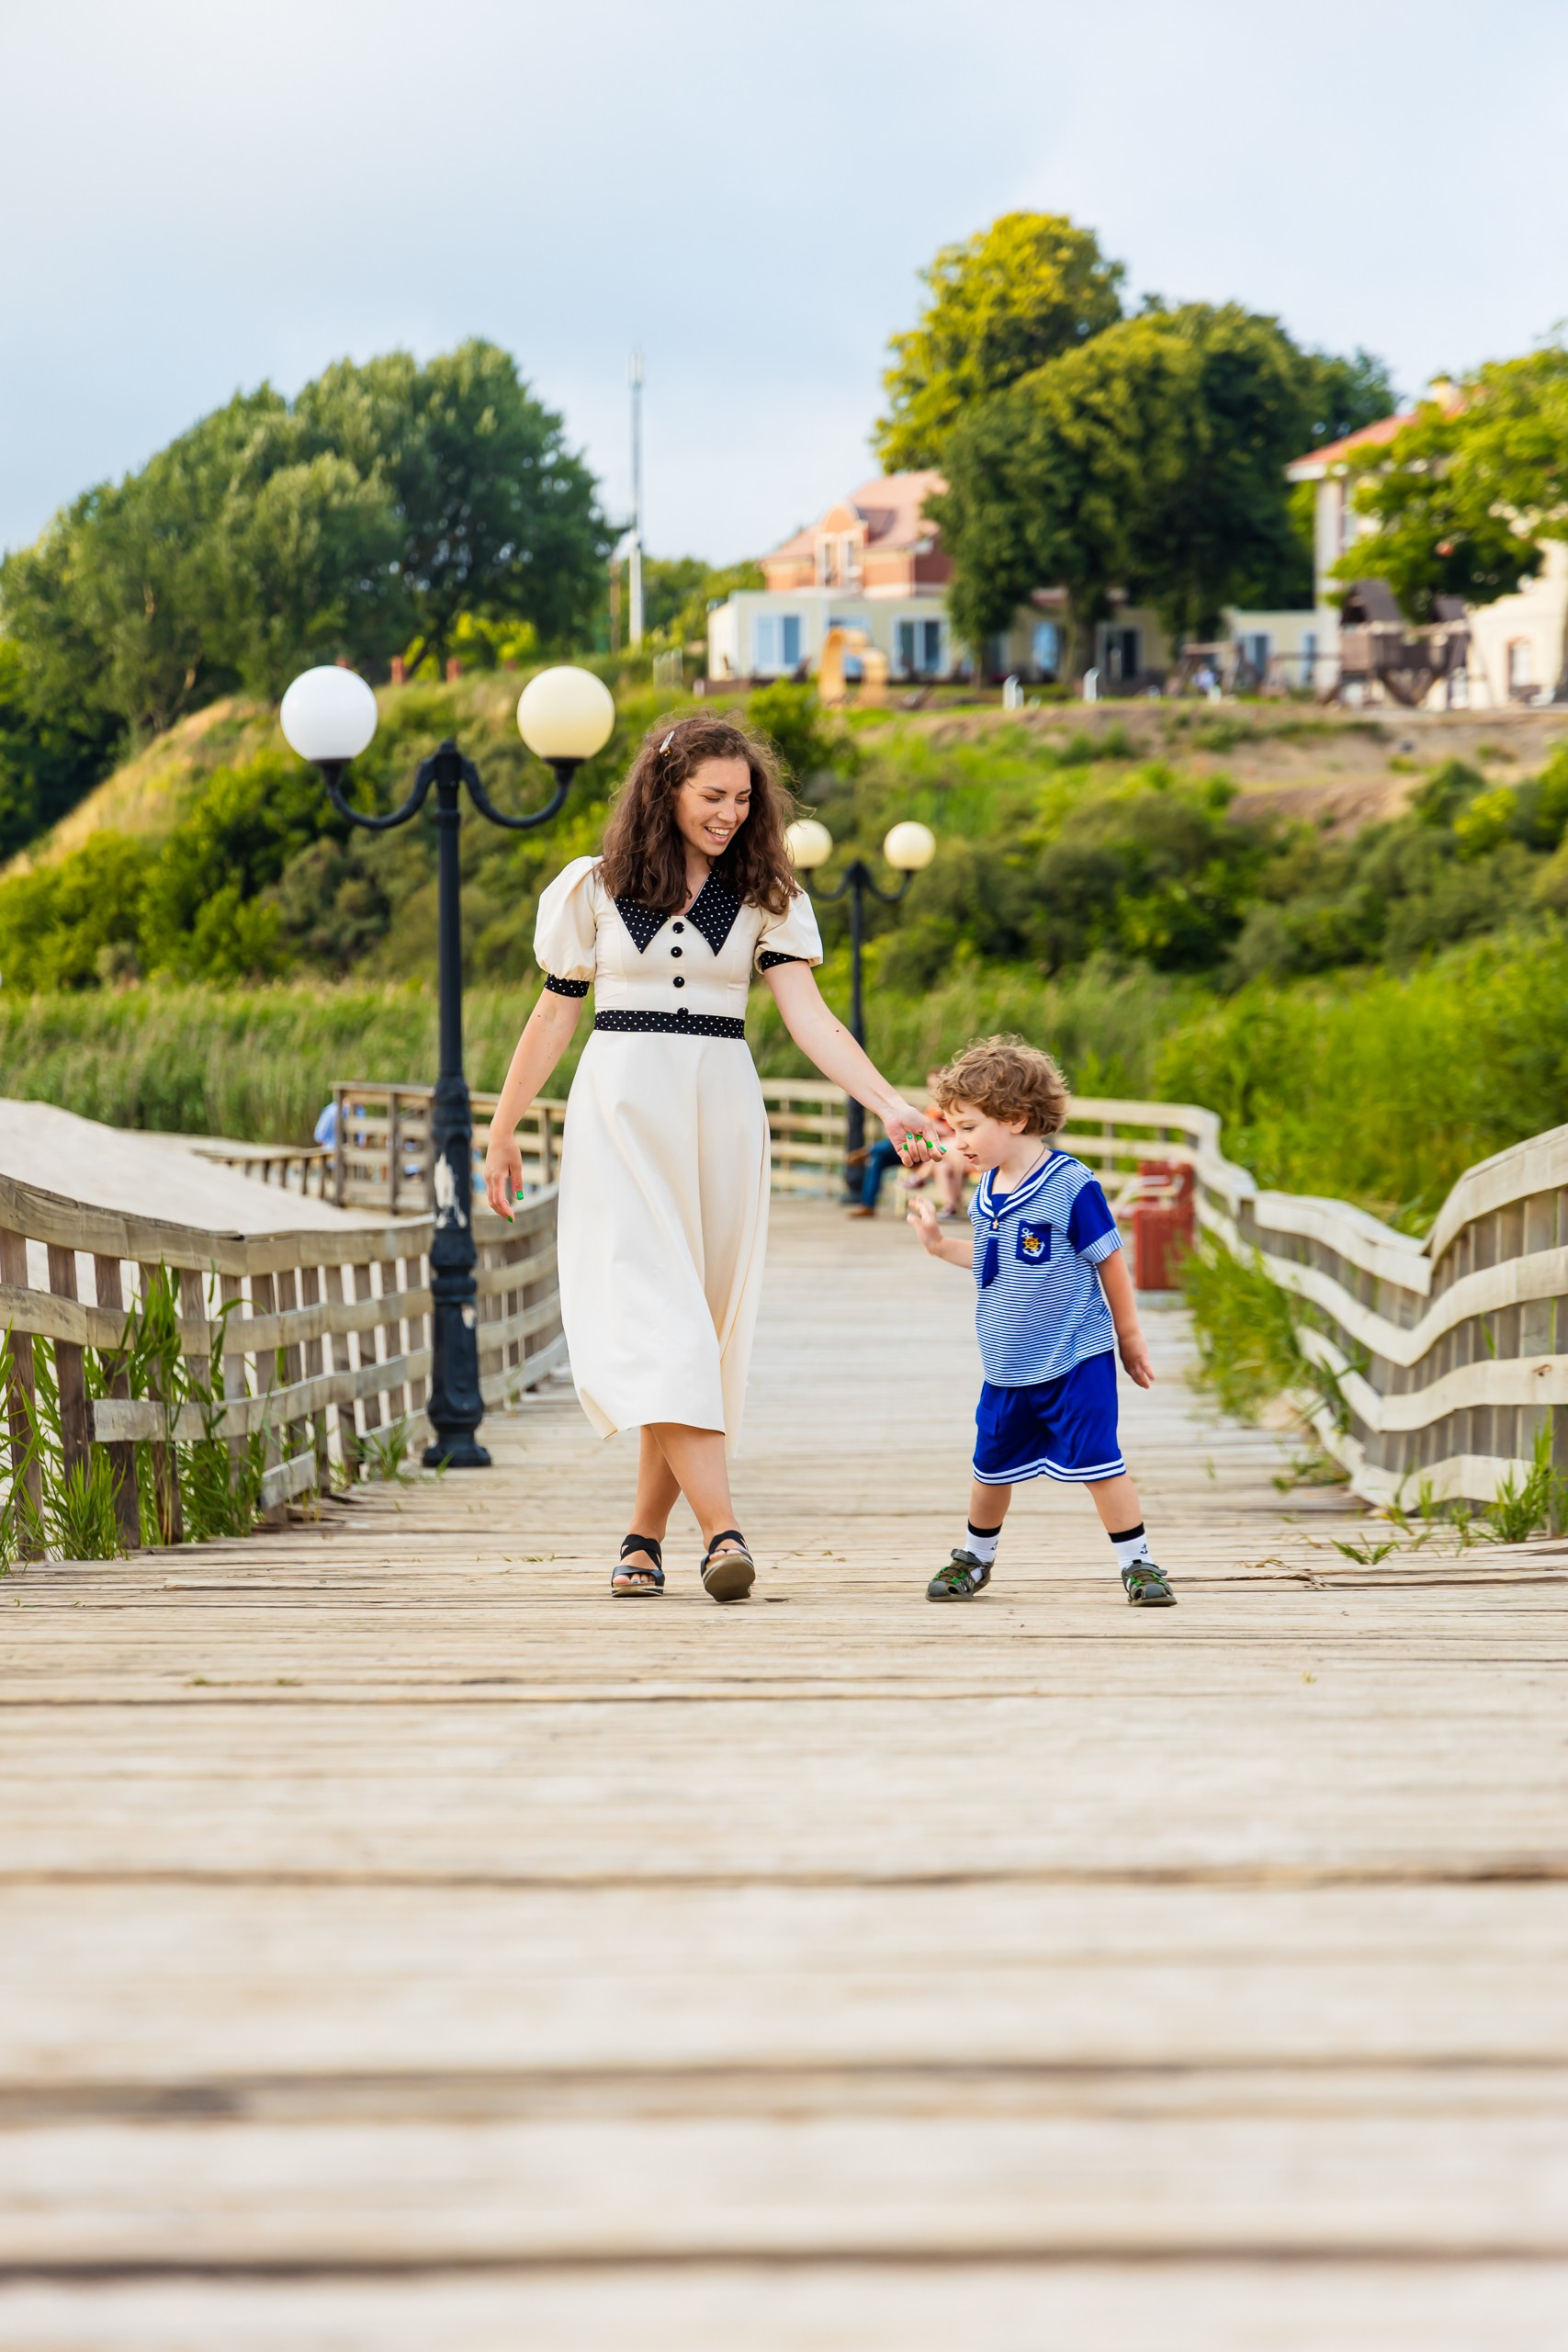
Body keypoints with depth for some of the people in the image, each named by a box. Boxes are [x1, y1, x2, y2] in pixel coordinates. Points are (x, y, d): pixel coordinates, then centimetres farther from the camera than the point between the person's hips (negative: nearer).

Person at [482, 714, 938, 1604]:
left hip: (720, 1115, 2)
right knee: (655, 1315, -16)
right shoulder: (596, 888, 4)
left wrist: (889, 1104, -19)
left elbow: (809, 1014, -5)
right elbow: (555, 1015, 11)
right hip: (621, 1112, -2)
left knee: (699, 1325, 2)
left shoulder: (765, 898, 6)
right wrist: (503, 1130, 12)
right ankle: (723, 1533, -26)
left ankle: (646, 1534, 12)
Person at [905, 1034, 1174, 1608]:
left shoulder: (1070, 1185, -16)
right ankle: (974, 1558, 34)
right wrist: (940, 1246, 12)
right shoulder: (986, 1193, 5)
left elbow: (1109, 1260, -8)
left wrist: (1130, 1336, -1)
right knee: (992, 1466, 14)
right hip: (1007, 1366, 6)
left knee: (1097, 1461, -9)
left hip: (1075, 1358, -6)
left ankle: (1138, 1565, 1)